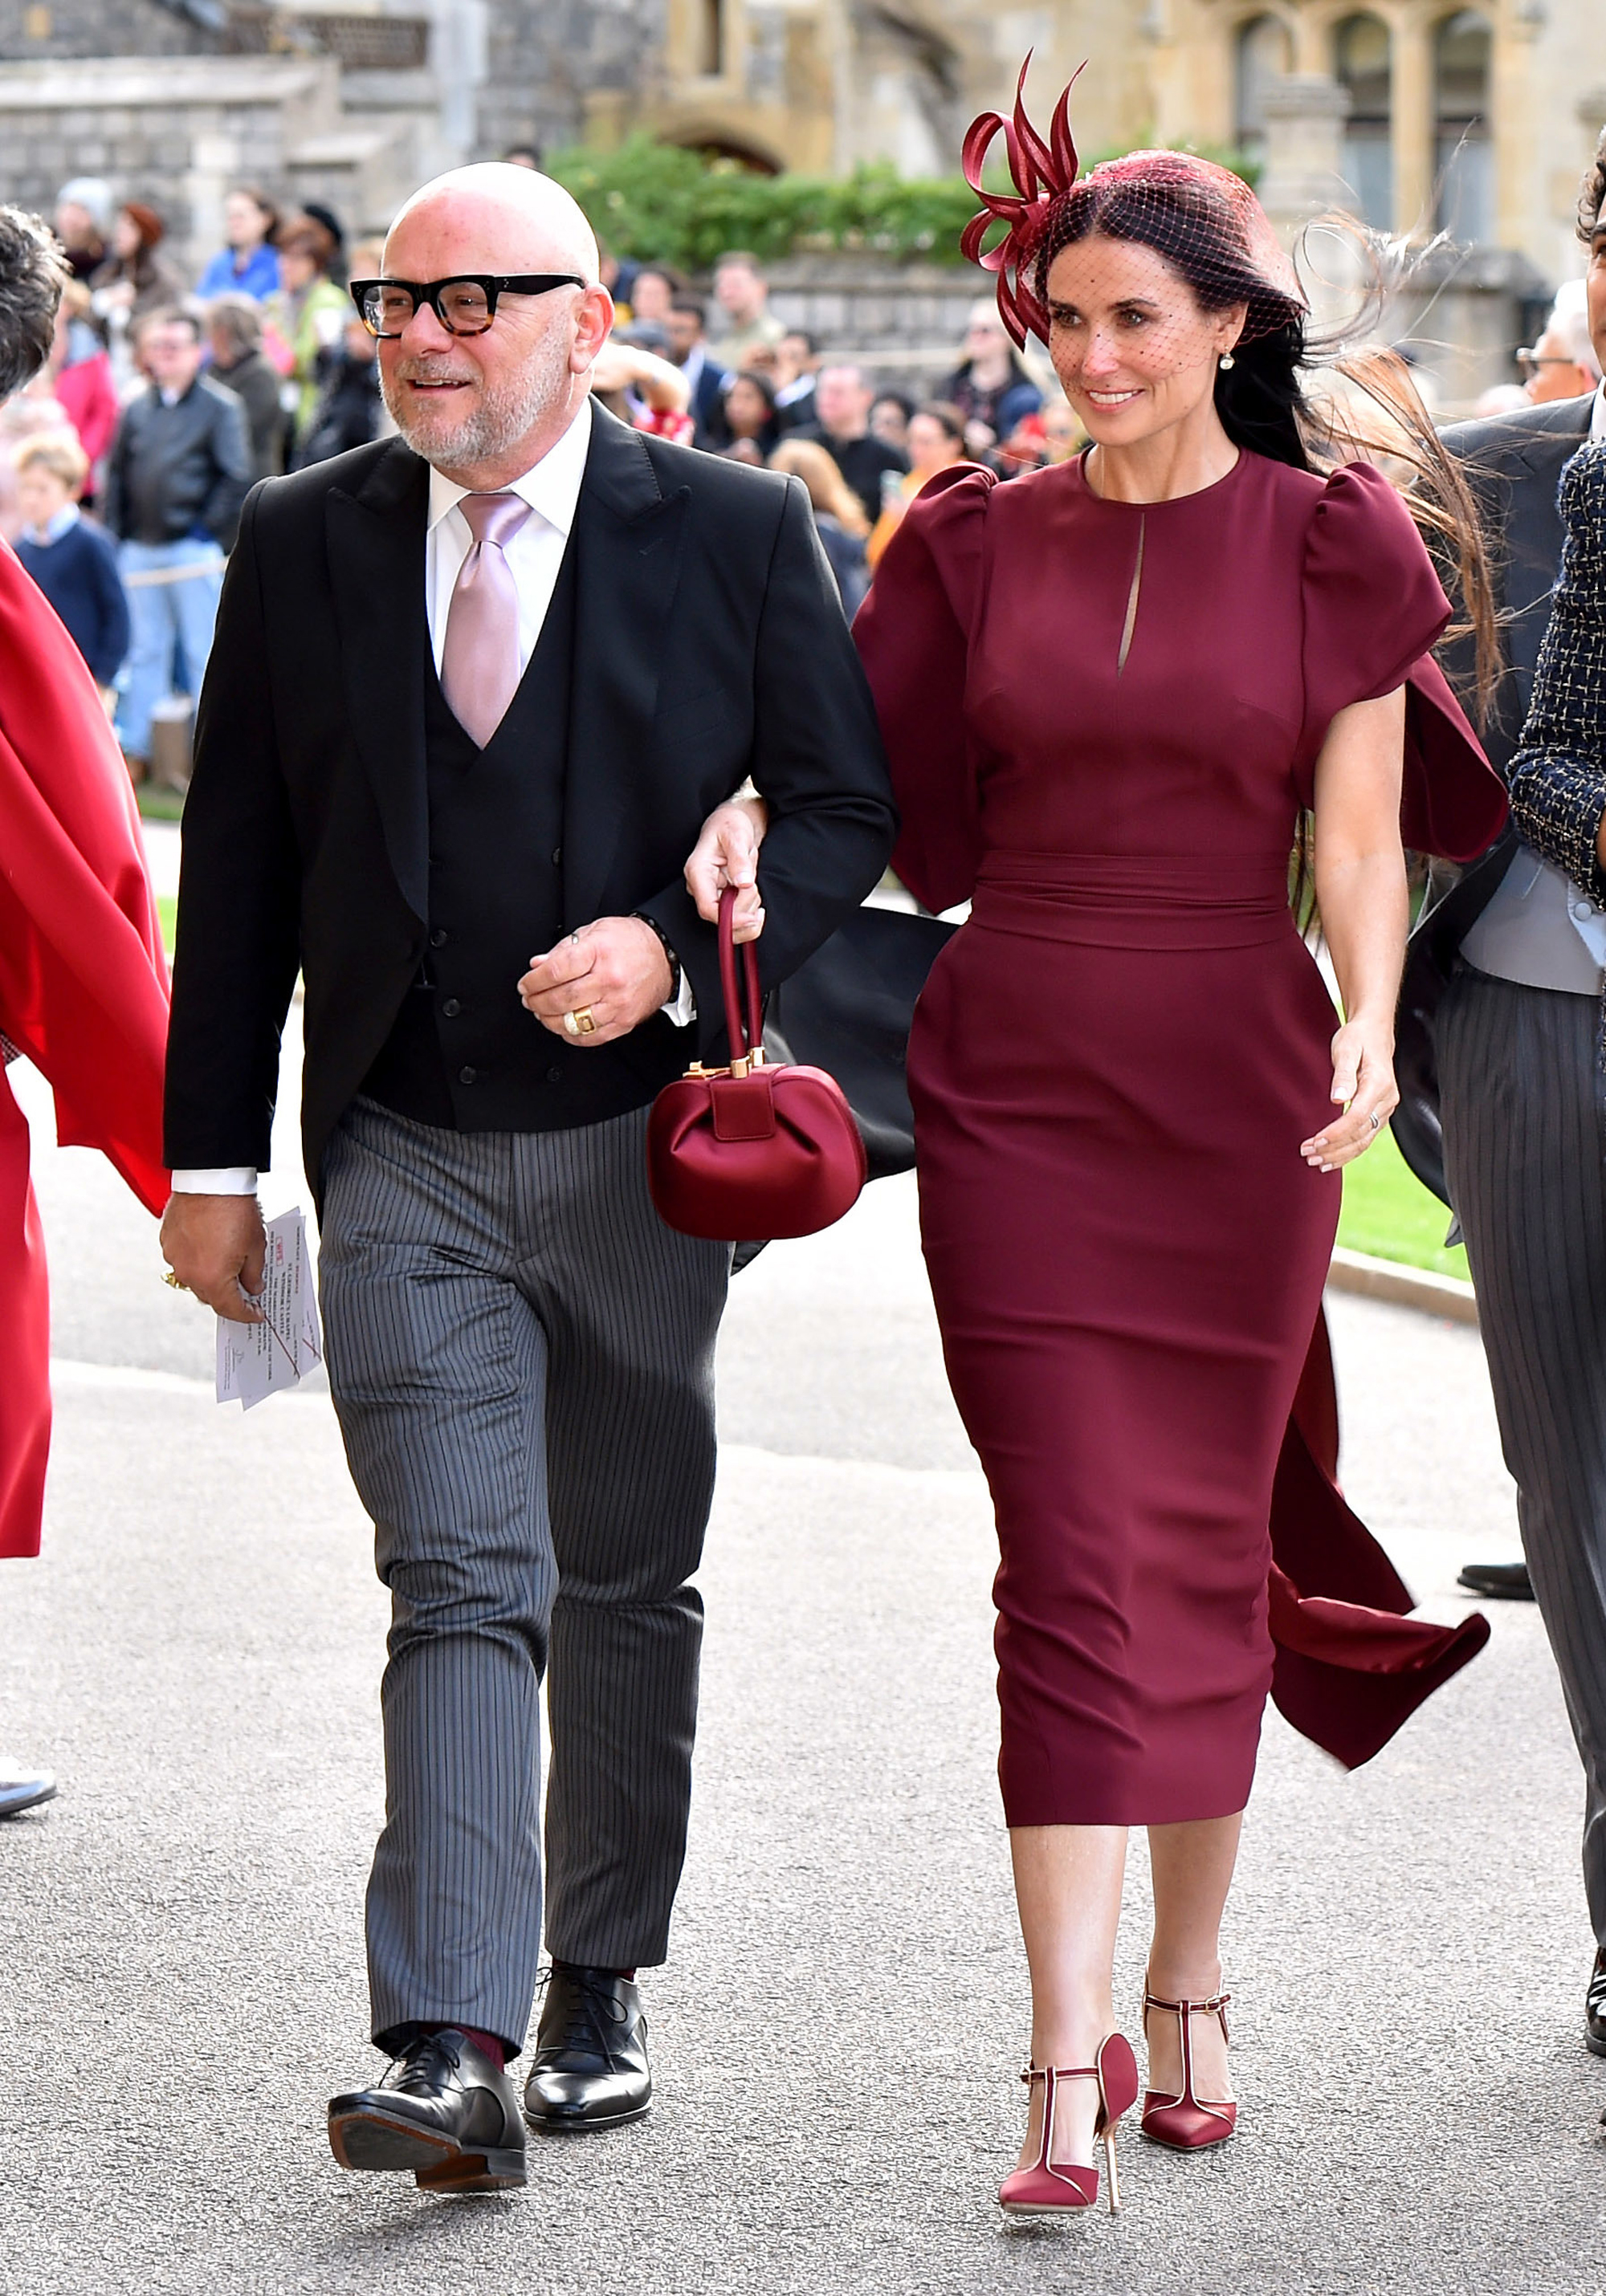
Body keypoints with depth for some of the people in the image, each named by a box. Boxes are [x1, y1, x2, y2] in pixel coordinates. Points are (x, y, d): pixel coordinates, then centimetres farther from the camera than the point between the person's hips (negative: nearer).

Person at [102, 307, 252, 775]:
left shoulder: (219, 407, -2)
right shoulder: (137, 411, 12)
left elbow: (236, 478, -6)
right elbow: (117, 474, 17)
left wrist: (210, 529, -11)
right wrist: (118, 531, 8)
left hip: (194, 549, -5)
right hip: (141, 549, 5)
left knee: (203, 653, -1)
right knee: (144, 652, 10)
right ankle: (133, 749, 13)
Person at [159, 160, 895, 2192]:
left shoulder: (733, 536, -2)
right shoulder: (300, 544, 4)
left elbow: (847, 804, 0)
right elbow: (239, 871, 6)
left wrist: (682, 952, -18)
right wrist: (213, 1151, 3)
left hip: (640, 1140, 0)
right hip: (407, 1158, 0)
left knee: (625, 1587, 13)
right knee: (463, 1586, -11)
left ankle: (596, 1990, 29)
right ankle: (450, 2055, -18)